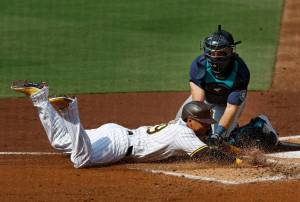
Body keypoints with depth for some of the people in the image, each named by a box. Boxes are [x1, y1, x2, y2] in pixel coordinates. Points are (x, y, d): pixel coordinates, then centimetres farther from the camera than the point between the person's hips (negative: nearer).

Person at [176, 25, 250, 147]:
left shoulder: (240, 72, -37)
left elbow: (232, 108, -36)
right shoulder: (199, 65, -34)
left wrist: (218, 133, -49)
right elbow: (197, 101, -40)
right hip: (205, 97, 3)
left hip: (231, 100, -3)